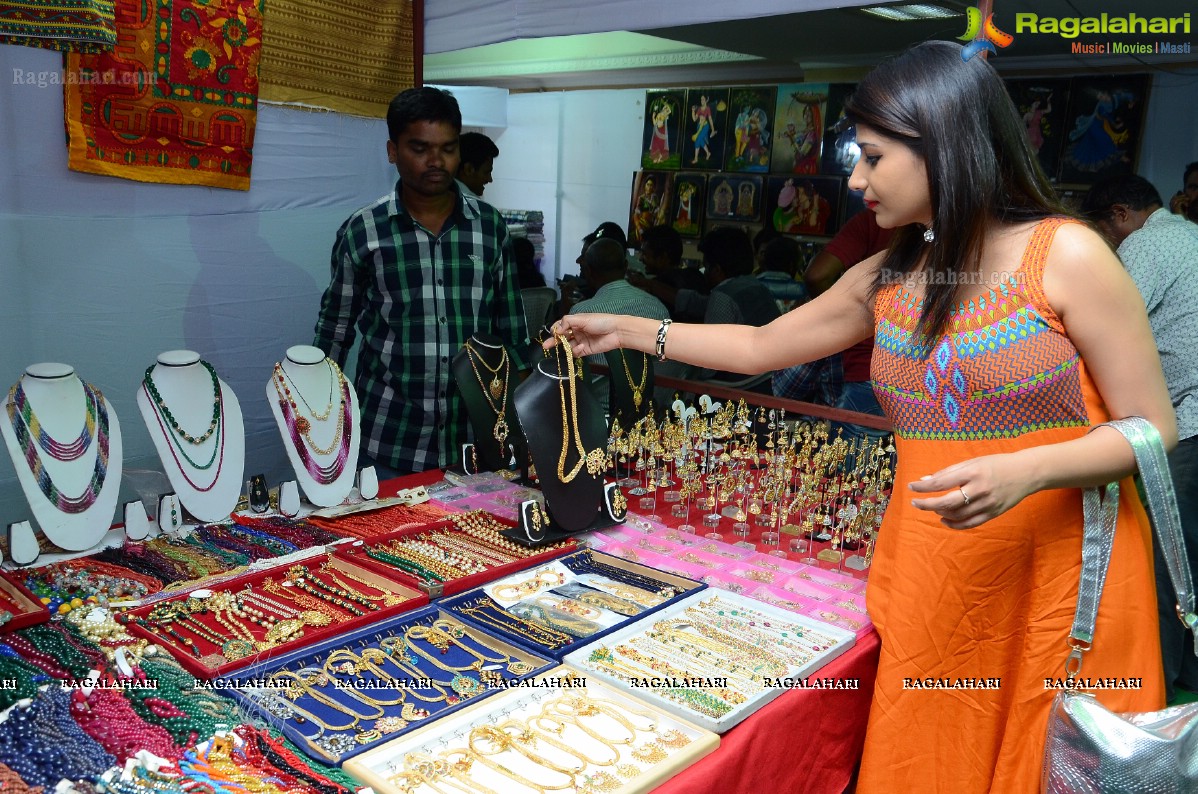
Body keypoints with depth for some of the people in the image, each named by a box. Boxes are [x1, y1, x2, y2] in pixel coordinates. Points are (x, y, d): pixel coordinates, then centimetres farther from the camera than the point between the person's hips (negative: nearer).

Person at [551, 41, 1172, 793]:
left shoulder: (1065, 257, -10)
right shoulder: (884, 279, 6)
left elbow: (1155, 429, -8)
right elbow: (760, 347, 15)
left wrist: (1025, 470, -26)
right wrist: (627, 329, 15)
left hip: (1059, 580, -4)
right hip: (927, 579, 5)